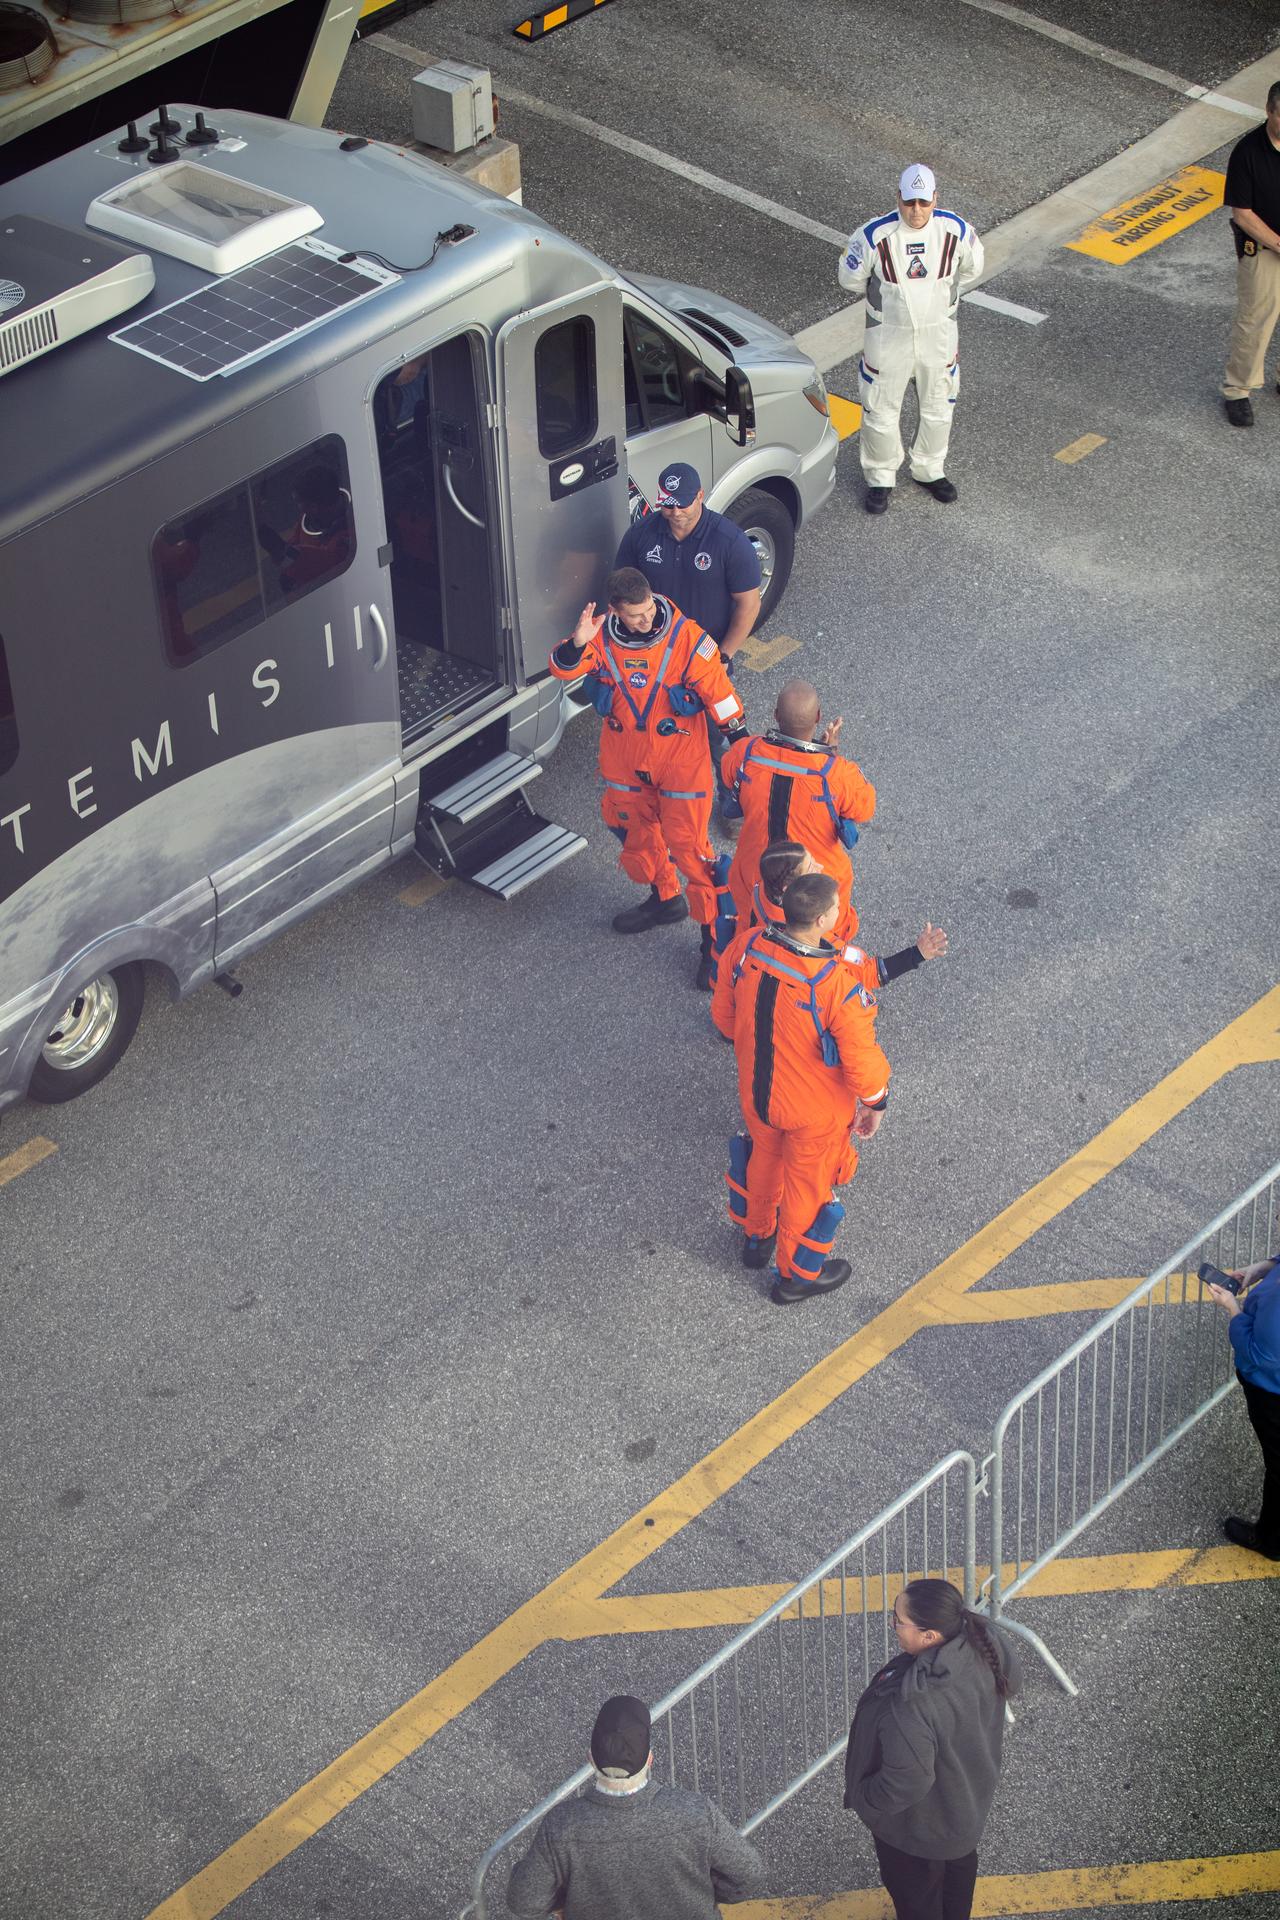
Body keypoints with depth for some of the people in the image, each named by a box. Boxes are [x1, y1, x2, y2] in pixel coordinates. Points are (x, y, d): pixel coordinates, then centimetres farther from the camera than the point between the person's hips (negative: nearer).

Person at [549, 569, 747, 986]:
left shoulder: (686, 636, -19)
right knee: (633, 827, 22)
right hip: (625, 760, 5)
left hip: (680, 760, -4)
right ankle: (665, 898, 49)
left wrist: (740, 739, -8)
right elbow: (564, 670, -20)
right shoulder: (602, 635, -11)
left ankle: (714, 936, 5)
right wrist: (576, 645, -42)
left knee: (688, 844, -5)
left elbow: (716, 689, -12)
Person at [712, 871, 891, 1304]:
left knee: (764, 1158, 33)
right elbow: (861, 1060, -24)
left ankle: (757, 1236, 59)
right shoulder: (838, 985, -36)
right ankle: (797, 1276, 44)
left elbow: (723, 1013, -2)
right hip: (815, 1110, -5)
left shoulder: (749, 949, -21)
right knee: (807, 1186, 21)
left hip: (756, 1092, 5)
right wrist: (875, 1102, -4)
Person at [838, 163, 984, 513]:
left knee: (938, 406, 20)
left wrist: (940, 292, 7)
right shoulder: (875, 235, -25)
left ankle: (929, 469, 44)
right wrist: (888, 292, 3)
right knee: (881, 410, 10)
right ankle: (880, 477, 33)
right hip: (889, 335, -2)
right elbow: (851, 278, -7)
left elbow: (972, 268, 5)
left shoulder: (955, 231, -17)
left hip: (938, 334, 3)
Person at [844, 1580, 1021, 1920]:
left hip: (921, 1827, -7)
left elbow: (905, 1784, -36)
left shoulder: (912, 1707, -47)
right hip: (968, 1792, 7)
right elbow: (1010, 1683, -2)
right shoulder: (985, 1643, -25)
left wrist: (862, 1798, -15)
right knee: (959, 1865, 37)